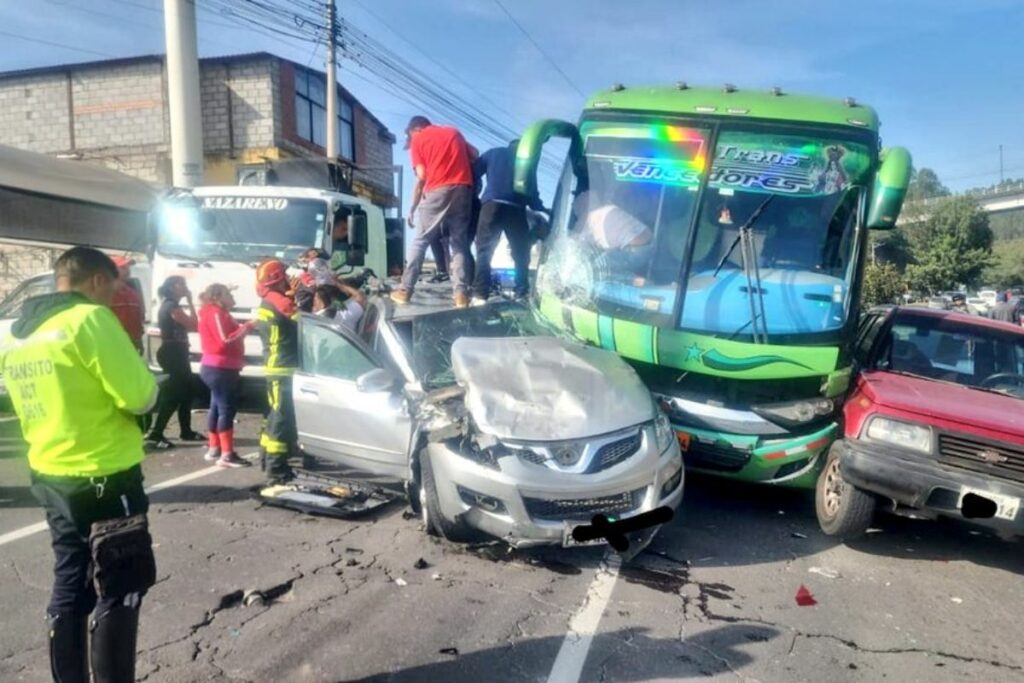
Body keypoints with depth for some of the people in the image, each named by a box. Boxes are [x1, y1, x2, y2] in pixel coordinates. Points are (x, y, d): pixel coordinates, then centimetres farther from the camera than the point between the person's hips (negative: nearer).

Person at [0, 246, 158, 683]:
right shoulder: (90, 319, -15)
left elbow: (50, 400, 17)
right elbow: (139, 397, -18)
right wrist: (149, 383, 1)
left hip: (49, 476, 8)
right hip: (105, 477, -8)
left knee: (70, 584, 18)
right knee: (121, 587, 4)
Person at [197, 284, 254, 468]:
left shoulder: (217, 313, 19)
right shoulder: (215, 313, -13)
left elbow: (229, 334, 14)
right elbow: (225, 340, -21)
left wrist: (243, 328, 2)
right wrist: (247, 327, -20)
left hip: (217, 367, 11)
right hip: (220, 368, -11)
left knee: (217, 407, 15)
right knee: (226, 408, -11)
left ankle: (214, 449, 24)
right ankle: (227, 455, -12)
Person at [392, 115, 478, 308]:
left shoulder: (417, 140, 11)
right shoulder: (454, 132, 24)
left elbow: (421, 177, 2)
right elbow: (474, 156, 22)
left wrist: (412, 209, 9)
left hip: (438, 191, -3)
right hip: (463, 189, 3)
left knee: (420, 241, 5)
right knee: (460, 243, 5)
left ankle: (405, 290, 6)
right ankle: (460, 293, -4)